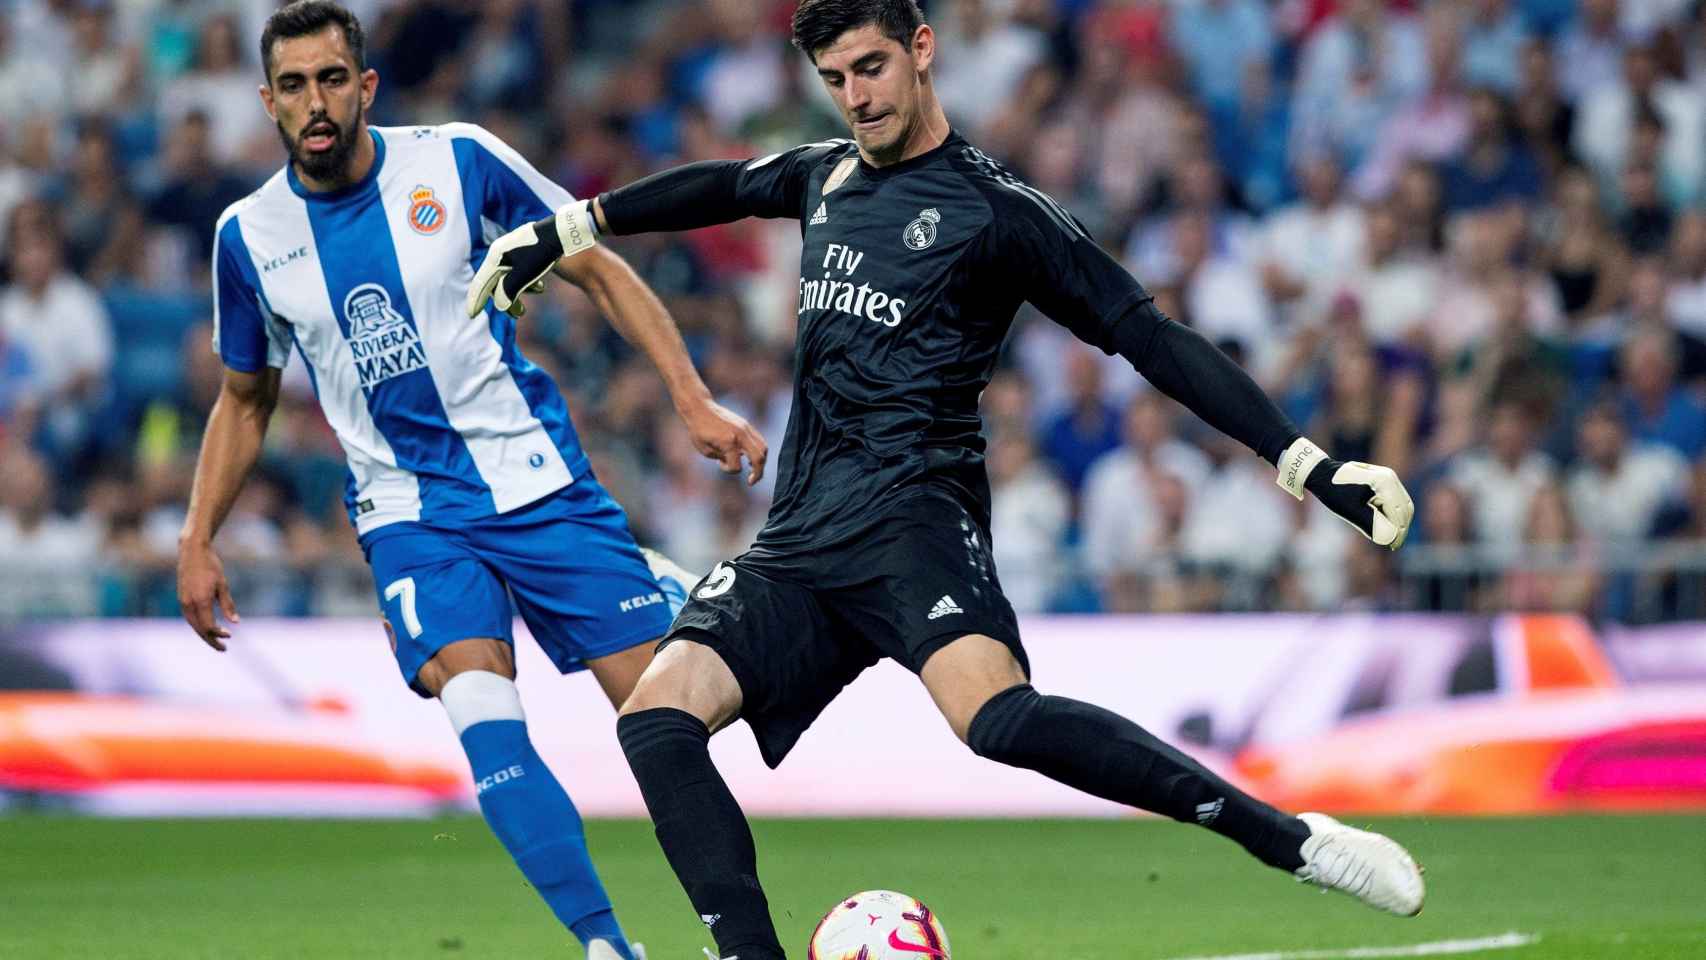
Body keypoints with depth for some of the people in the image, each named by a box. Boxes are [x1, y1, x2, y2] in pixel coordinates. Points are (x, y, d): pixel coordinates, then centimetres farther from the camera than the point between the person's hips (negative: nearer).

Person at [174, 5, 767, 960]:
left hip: (539, 479, -1)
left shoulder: (458, 162, -5)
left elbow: (599, 270, 3)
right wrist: (198, 540, 9)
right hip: (410, 512, 1)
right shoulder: (251, 236, 2)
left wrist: (696, 402, -4)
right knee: (484, 714, -24)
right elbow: (245, 401, 18)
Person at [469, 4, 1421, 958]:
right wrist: (563, 231, 48)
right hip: (798, 540, 7)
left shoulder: (997, 208, -1)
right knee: (656, 718, -16)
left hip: (909, 516, -7)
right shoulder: (826, 174, 18)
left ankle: (1293, 839, -31)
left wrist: (1309, 463, -8)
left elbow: (1152, 338, -2)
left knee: (997, 716, -34)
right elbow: (718, 186, 40)